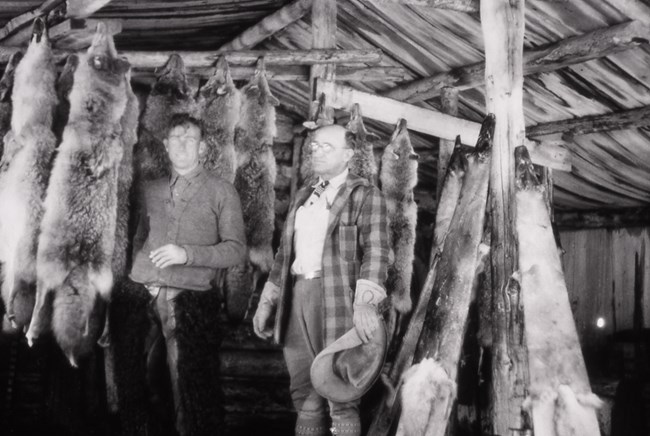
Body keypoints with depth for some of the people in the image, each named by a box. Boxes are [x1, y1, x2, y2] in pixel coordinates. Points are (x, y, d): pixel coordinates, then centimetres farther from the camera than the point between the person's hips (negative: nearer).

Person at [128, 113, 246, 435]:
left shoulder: (222, 192, 5)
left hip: (186, 296, -3)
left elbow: (236, 249, -1)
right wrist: (137, 276, 7)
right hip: (142, 292, 3)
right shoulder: (151, 190, 18)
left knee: (182, 378, -5)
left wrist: (187, 254, -13)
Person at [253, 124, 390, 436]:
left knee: (340, 399, -2)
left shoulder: (365, 195, -1)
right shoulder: (303, 196, 20)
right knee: (304, 395, 11)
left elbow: (375, 250, -14)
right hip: (296, 297, 6)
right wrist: (267, 302, 18)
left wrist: (365, 302, -28)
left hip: (337, 301, -6)